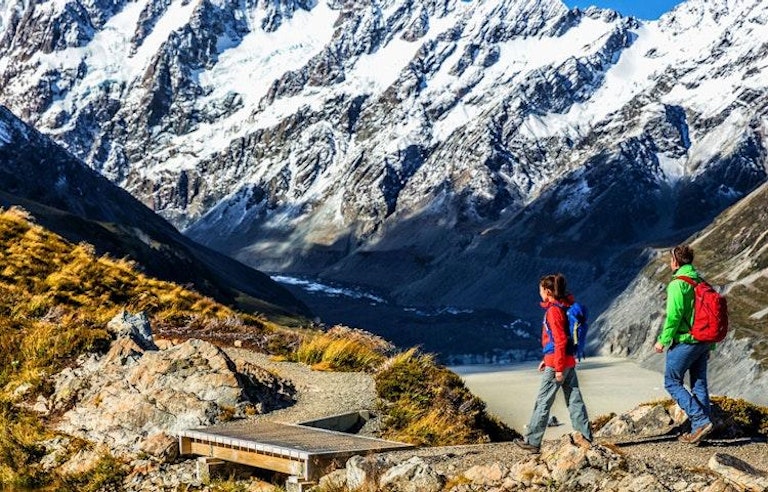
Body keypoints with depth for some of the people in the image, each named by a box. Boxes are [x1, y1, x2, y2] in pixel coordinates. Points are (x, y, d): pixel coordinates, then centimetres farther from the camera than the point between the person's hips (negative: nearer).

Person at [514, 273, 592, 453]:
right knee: (574, 400, 10)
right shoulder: (563, 307, 13)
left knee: (543, 403, 0)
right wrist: (548, 359, 23)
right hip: (569, 361, 9)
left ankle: (532, 441, 7)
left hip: (556, 364, -9)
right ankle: (586, 437, 11)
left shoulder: (553, 310, -16)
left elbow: (560, 340, -20)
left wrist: (558, 368, -19)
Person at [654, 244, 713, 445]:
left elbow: (674, 316, -19)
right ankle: (698, 429, 13)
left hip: (685, 341, -8)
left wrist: (663, 340, -9)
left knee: (672, 382, 1)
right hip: (703, 341, 8)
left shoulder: (677, 284, -12)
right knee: (699, 385, 11)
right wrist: (709, 345, 20)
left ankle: (701, 420, -9)